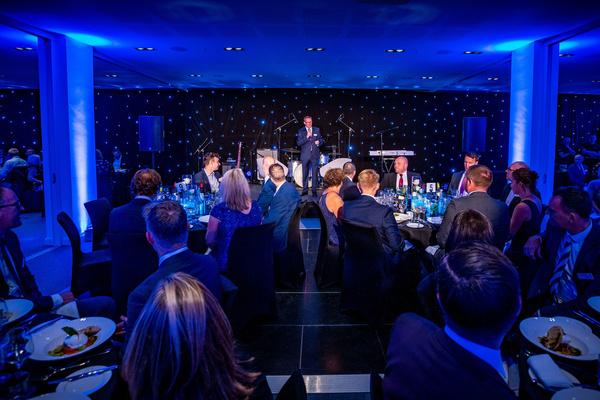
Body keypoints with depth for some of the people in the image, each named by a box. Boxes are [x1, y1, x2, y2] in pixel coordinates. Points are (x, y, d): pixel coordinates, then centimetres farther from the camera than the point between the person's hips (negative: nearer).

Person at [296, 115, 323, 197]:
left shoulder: (317, 130, 10)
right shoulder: (301, 131, 3)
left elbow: (321, 140, 14)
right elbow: (299, 143, -7)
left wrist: (319, 142, -9)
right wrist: (307, 137, -17)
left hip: (315, 155, 1)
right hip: (305, 155, -1)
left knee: (315, 174, -2)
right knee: (305, 174, 4)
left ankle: (314, 191, 4)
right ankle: (305, 190, 14)